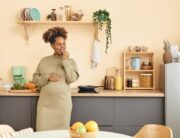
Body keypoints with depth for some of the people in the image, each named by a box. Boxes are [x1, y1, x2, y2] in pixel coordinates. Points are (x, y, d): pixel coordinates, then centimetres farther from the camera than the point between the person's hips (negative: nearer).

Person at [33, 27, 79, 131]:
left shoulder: (70, 61, 3)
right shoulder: (44, 61, 7)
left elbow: (72, 79, -11)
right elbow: (35, 79, 6)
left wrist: (65, 60, -11)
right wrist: (47, 77, -12)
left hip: (63, 104, -1)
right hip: (45, 103, 1)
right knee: (43, 131, 2)